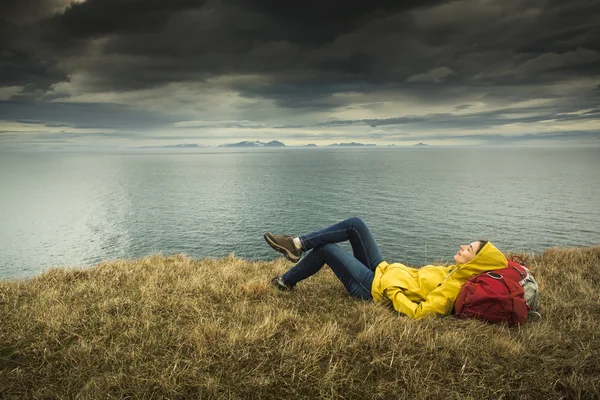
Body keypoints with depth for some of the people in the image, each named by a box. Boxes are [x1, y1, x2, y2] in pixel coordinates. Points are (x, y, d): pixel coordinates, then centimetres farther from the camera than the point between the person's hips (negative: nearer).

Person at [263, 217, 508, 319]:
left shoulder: (452, 289, -24)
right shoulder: (454, 273, 3)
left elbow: (419, 313, -30)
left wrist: (392, 291, -23)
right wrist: (392, 271, 11)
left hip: (374, 288, -9)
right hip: (383, 271, 9)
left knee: (326, 248, -7)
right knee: (355, 224, 0)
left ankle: (286, 282, 17)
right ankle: (297, 245, 5)